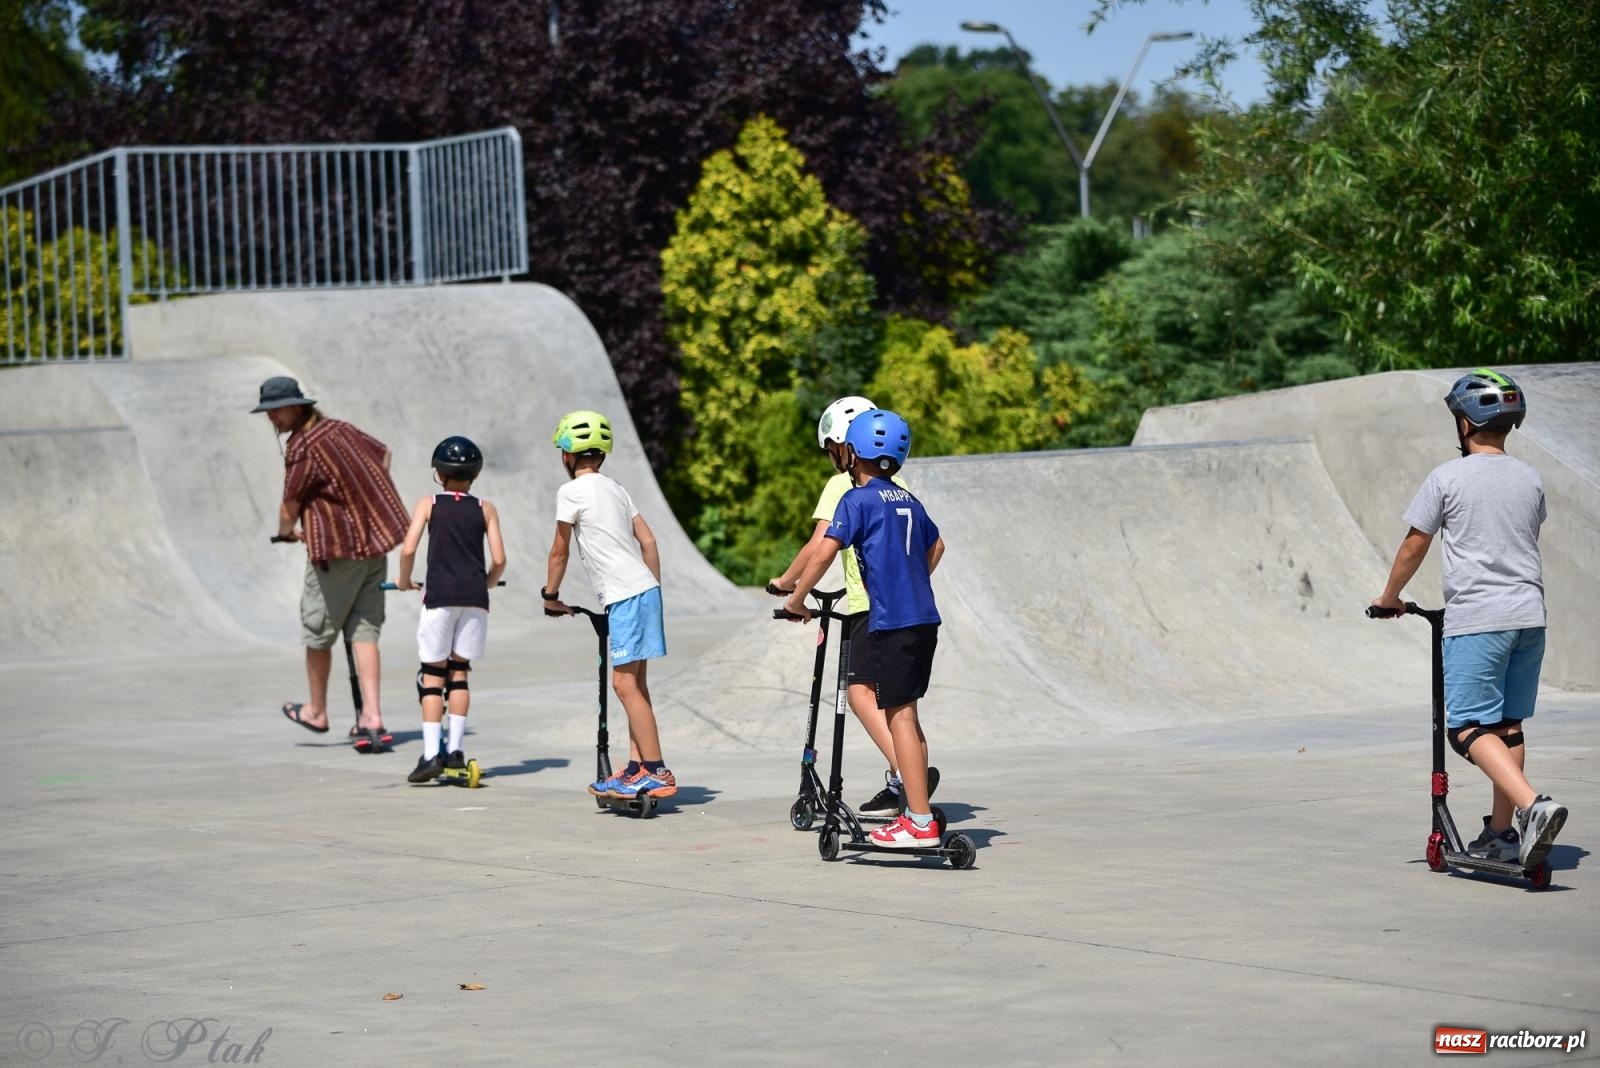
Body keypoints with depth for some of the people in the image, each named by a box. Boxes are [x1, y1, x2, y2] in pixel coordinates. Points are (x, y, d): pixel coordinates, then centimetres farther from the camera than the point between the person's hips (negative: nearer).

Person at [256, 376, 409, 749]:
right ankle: (371, 717, -3)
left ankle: (317, 711, 23)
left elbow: (290, 505, -7)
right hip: (376, 539, 8)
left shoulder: (302, 449, -17)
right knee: (364, 631, 6)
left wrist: (286, 531, 15)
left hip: (338, 550, -8)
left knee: (317, 632, 10)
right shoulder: (338, 429, 9)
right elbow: (382, 452, 26)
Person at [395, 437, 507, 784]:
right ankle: (454, 749, 8)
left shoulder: (428, 505, 4)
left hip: (440, 596, -2)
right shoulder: (485, 509, 8)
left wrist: (404, 580, 11)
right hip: (475, 598, 2)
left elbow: (408, 549, -6)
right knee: (459, 672, 13)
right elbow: (499, 559, 2)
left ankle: (431, 754, -6)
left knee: (432, 676, 2)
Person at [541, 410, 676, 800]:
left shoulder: (571, 492, -6)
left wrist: (550, 596, 13)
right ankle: (637, 768, 13)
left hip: (624, 596, -9)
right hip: (645, 590, 9)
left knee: (625, 684, -8)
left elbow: (560, 551, 1)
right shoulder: (616, 489, 17)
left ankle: (656, 772, -11)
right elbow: (648, 541, 15)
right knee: (634, 683, 11)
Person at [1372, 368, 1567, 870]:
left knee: (1469, 727, -6)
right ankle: (1503, 831, 17)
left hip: (1475, 619, -6)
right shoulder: (1530, 480, 11)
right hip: (1529, 614, 6)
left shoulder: (1447, 479, -5)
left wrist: (1389, 598, 18)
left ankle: (1533, 805, -26)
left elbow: (1413, 547, 2)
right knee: (1509, 723, 14)